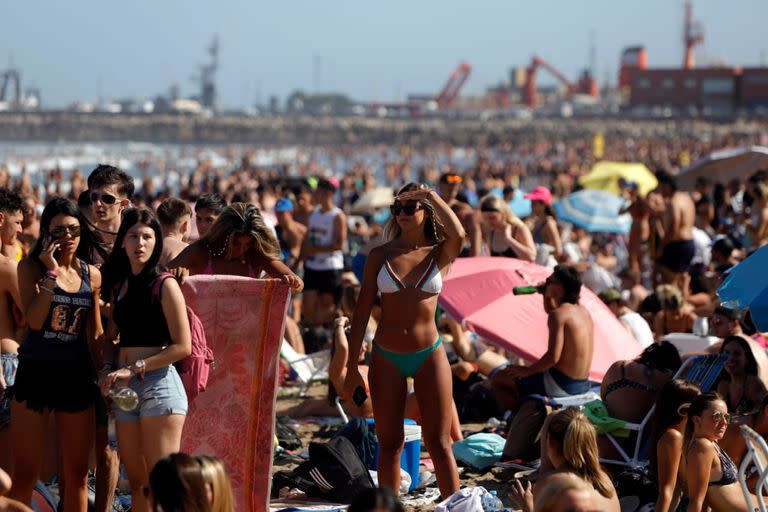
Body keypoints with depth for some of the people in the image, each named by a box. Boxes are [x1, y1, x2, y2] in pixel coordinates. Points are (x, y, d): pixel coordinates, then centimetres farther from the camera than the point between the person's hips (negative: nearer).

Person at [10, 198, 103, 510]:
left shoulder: (91, 275, 7)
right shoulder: (31, 266, -3)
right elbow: (34, 320, -17)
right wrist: (51, 273, -18)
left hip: (77, 376, 4)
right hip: (36, 372, -3)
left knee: (77, 474, 8)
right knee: (25, 474, -2)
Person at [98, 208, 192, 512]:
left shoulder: (164, 285, -5)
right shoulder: (119, 285, 13)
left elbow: (183, 347, -10)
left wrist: (133, 369, -12)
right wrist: (107, 369, 3)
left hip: (158, 383, -6)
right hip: (124, 388, 6)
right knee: (136, 482, 7)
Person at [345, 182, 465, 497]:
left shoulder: (439, 255, 1)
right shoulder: (380, 255, 2)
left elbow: (458, 235, -25)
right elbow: (362, 311, 3)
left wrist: (432, 195, -14)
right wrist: (352, 365, -1)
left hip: (429, 355, -1)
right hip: (386, 357, 1)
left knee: (439, 442, 0)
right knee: (389, 443, 6)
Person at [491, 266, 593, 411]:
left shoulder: (559, 314, -19)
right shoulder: (583, 311, 9)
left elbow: (553, 357, -26)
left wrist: (527, 370, -13)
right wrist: (546, 295, 17)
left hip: (560, 386, -9)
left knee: (498, 379, 0)